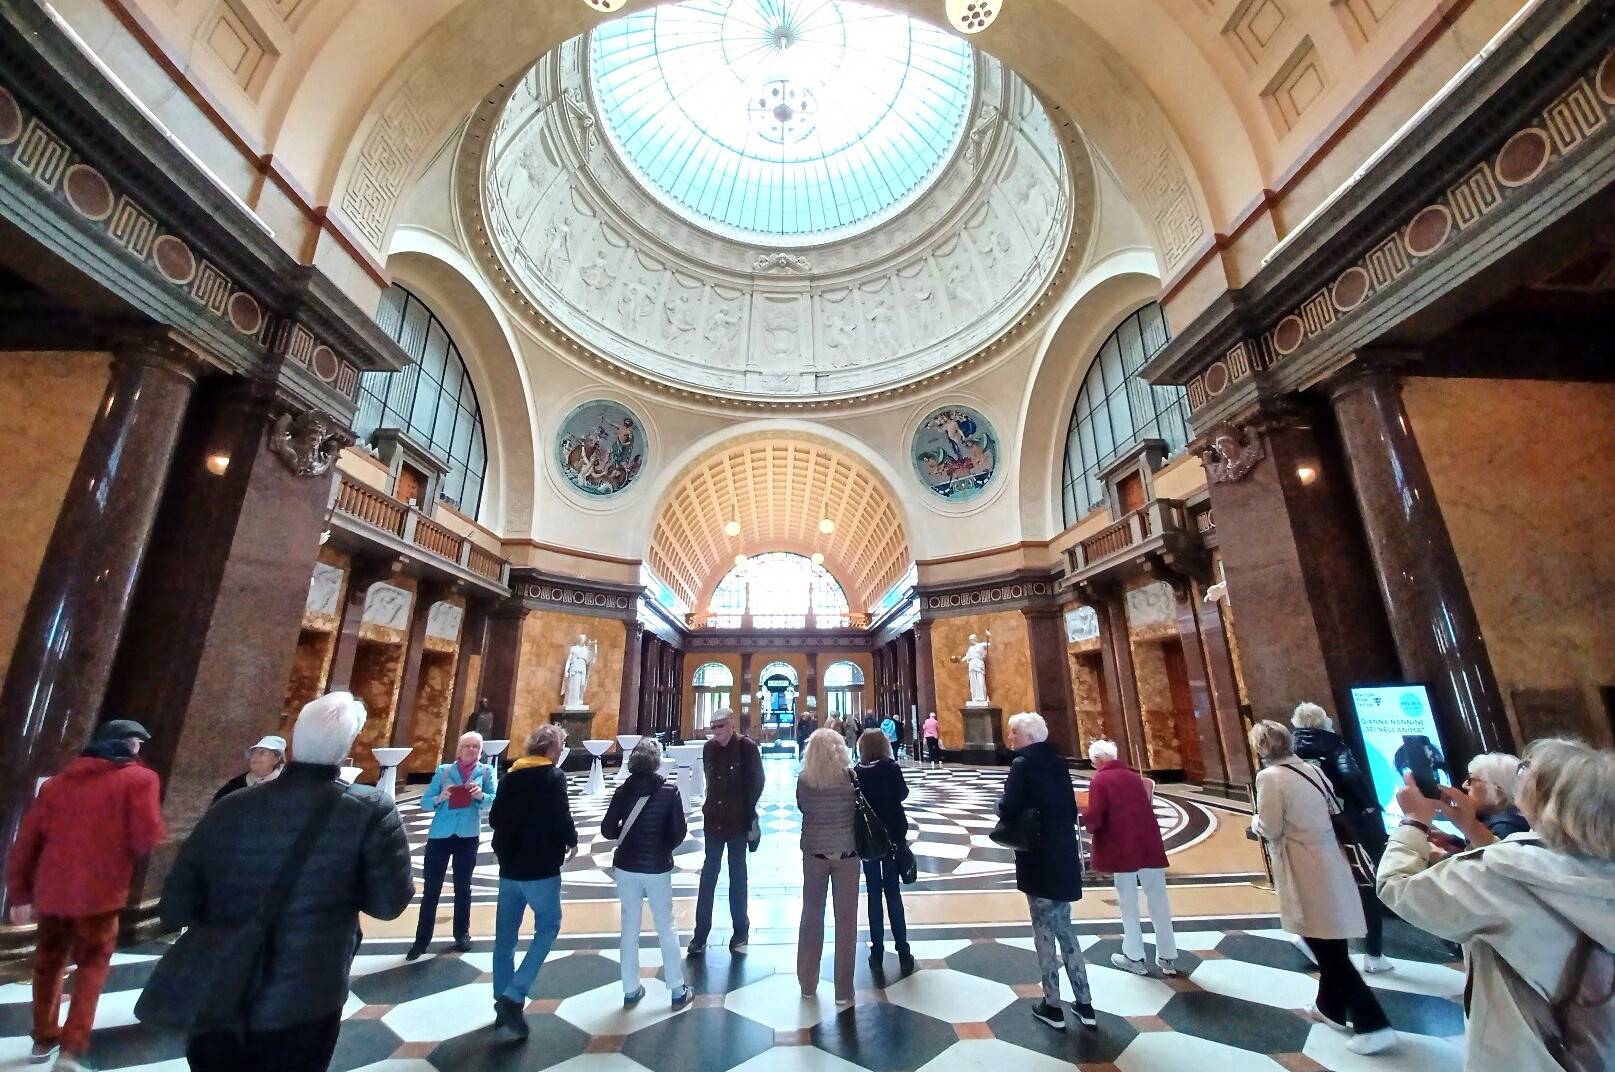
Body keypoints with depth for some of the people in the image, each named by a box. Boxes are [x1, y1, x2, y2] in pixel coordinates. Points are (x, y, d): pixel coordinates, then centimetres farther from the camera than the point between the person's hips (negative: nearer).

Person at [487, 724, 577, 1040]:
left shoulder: (510, 775, 7)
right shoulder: (554, 776, -13)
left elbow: (494, 818, 11)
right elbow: (562, 819, -20)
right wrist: (571, 842, -1)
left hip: (509, 866, 7)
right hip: (541, 868, -6)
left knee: (505, 936, 15)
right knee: (547, 927, 8)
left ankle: (504, 1005, 25)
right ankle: (513, 996, -3)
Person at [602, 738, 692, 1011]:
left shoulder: (624, 790, -7)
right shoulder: (669, 791, -13)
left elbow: (607, 830, -5)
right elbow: (679, 832, -11)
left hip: (626, 867, 2)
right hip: (657, 868, -2)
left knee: (630, 927, 17)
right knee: (667, 928, 12)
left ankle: (631, 990, 28)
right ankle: (678, 991, 20)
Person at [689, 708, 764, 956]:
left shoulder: (746, 747, -14)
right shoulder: (709, 748, 0)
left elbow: (756, 782, -9)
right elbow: (710, 780, 10)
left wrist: (747, 811, -8)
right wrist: (711, 806, 6)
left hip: (738, 821, -3)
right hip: (713, 820, 4)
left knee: (737, 875, 11)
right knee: (708, 874, 10)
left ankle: (740, 930, 26)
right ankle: (701, 933, 22)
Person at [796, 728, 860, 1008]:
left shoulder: (803, 780, -11)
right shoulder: (848, 776, -16)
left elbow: (802, 809, 2)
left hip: (813, 851, 2)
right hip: (846, 852, -2)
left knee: (811, 915, 17)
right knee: (846, 919, 10)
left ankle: (807, 983, 30)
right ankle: (843, 992, 19)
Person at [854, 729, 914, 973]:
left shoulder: (856, 772, -7)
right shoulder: (891, 768, -13)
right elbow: (903, 795, -5)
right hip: (892, 834, -1)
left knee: (874, 893, 11)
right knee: (893, 893, 8)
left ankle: (877, 950, 16)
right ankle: (903, 952, 11)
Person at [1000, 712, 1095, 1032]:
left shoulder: (1023, 764, -16)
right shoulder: (1057, 762, 6)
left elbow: (1009, 810, -21)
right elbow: (1071, 808, 11)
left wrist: (1002, 800, -2)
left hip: (1038, 859, -7)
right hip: (1064, 855, 7)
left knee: (1044, 931, 7)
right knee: (1064, 928, 19)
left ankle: (1052, 1006, 17)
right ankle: (1084, 1004, 24)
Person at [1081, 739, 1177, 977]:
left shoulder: (1099, 780, -8)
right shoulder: (1134, 776, 11)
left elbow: (1094, 818, -15)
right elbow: (1146, 808, 18)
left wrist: (1084, 817, 6)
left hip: (1122, 848, -5)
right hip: (1149, 845, 6)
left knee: (1128, 903, 7)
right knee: (1158, 900, 13)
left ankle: (1135, 958, 16)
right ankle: (1167, 957, 22)